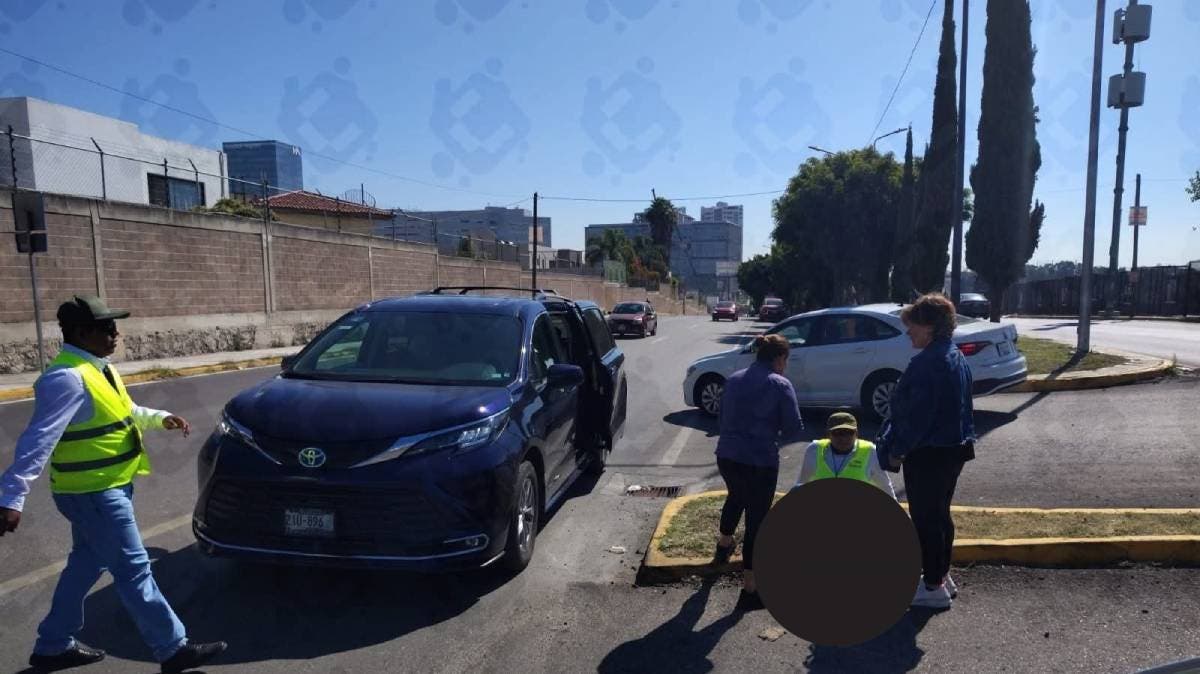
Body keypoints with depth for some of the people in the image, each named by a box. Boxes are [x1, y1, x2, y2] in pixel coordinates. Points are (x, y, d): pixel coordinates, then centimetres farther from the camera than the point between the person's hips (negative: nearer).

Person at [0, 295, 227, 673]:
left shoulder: (97, 369, 8)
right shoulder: (67, 378, -23)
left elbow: (125, 412, 23)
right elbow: (38, 440, -28)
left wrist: (161, 419, 10)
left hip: (102, 487, 10)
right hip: (92, 492, -10)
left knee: (86, 565, 22)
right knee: (133, 571, -3)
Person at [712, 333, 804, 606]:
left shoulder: (734, 379, 8)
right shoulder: (780, 384, -9)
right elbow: (795, 428, -9)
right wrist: (776, 438, 9)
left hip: (727, 456, 6)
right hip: (760, 462, -6)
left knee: (736, 497, 34)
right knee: (757, 521, 7)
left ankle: (723, 546, 53)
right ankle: (750, 587, 15)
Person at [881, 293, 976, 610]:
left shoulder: (928, 362, -22)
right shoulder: (956, 356, 10)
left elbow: (917, 414, -24)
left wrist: (897, 450, -14)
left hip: (929, 453, -10)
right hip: (954, 447, 10)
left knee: (925, 518, 2)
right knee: (940, 513, 20)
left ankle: (933, 587, 13)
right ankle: (942, 576, 32)